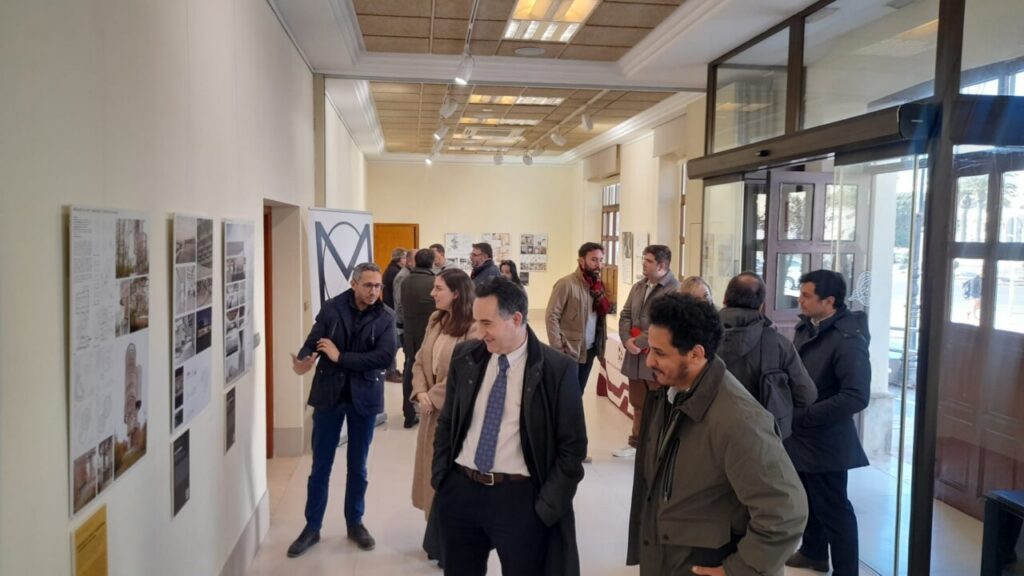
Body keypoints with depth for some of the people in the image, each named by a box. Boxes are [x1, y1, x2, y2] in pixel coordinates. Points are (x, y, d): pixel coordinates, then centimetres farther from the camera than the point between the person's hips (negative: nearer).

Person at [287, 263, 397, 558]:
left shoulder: (386, 317, -5)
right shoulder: (331, 309, -4)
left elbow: (385, 355, -17)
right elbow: (313, 342, -11)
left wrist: (341, 357, -19)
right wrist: (302, 362, -34)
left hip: (364, 397, 0)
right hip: (329, 394, 0)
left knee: (357, 467, 14)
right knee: (320, 466, 9)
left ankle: (355, 523, 30)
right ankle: (312, 527, 23)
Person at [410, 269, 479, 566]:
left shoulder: (474, 329, -19)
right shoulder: (435, 320, 7)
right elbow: (420, 360, 9)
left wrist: (433, 397, -13)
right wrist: (421, 393, -7)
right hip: (432, 410, 7)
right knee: (434, 474, 16)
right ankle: (438, 541, 33)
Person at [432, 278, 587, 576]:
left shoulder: (557, 369, -12)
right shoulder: (465, 356, 1)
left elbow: (572, 446, -7)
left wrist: (547, 507, -10)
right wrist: (439, 477, 6)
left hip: (519, 497, -4)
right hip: (459, 489, 4)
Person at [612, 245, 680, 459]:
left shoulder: (674, 289, -13)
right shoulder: (638, 287, 12)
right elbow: (625, 315, 12)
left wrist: (640, 343, -16)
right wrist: (627, 340, -6)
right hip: (635, 356, 7)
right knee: (638, 404, 18)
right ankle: (636, 443, 31)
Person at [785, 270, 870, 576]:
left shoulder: (847, 340, -21)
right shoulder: (806, 327, 3)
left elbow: (856, 397, -27)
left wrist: (803, 417, -24)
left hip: (825, 439, -8)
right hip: (800, 435, 8)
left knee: (833, 508, 6)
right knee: (808, 499, 24)